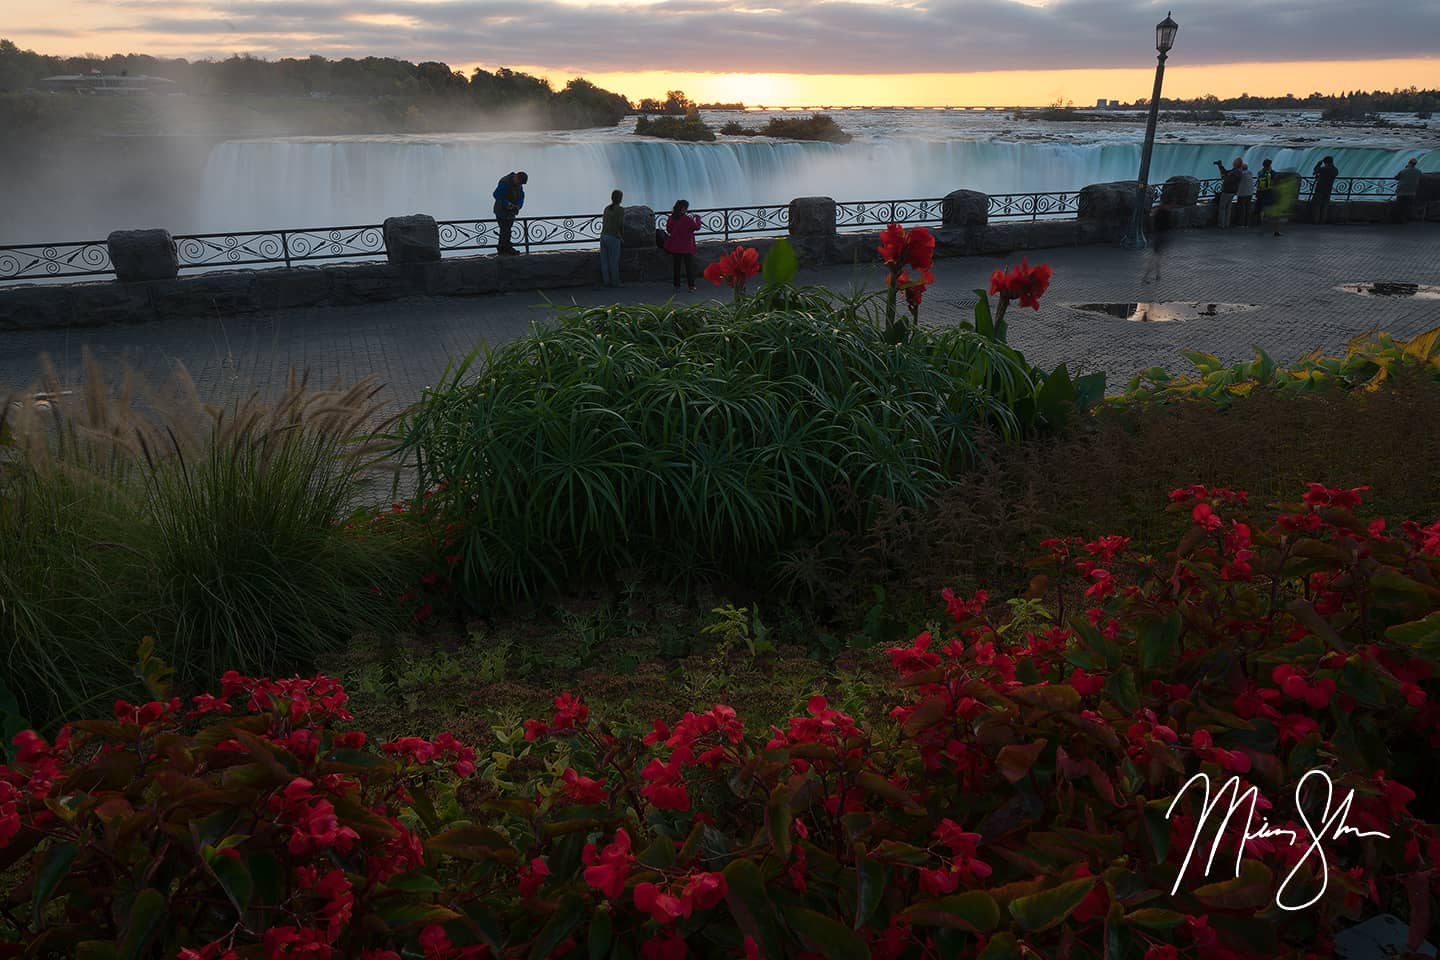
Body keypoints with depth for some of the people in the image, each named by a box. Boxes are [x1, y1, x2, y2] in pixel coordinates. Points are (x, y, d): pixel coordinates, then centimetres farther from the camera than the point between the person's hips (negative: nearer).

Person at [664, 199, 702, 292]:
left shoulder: (672, 218, -3)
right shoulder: (687, 219, -17)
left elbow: (668, 229, 9)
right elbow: (697, 227, -6)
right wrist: (697, 217, 10)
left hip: (675, 247, 4)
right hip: (687, 247, -4)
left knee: (677, 266, 12)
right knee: (689, 267, 6)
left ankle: (677, 286, 14)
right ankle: (691, 286, 6)